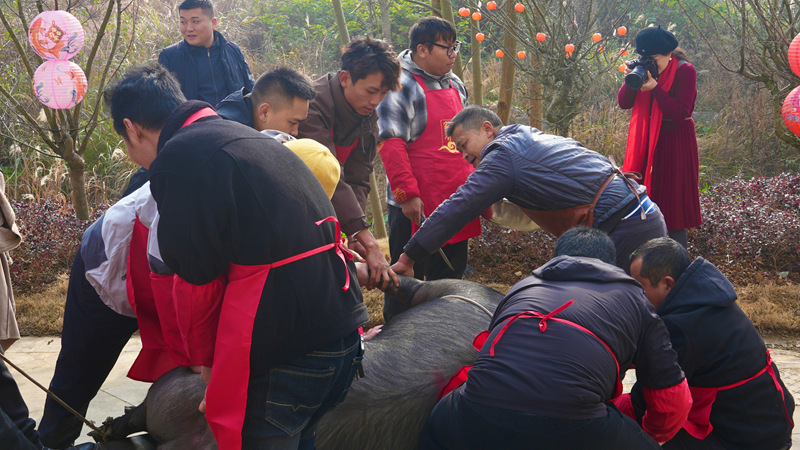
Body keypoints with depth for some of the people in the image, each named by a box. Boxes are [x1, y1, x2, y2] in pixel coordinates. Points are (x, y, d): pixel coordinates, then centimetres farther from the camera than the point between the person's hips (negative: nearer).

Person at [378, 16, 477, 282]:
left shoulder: (456, 85, 14)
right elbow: (390, 145, -18)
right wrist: (407, 195, -21)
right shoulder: (401, 87, -12)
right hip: (416, 206, -8)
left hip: (456, 202, 8)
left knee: (451, 276, 16)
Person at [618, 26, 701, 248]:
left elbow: (680, 113, -19)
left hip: (676, 143, -5)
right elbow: (623, 103, 1)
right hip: (647, 141, 5)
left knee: (674, 204, -3)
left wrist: (655, 88, -25)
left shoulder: (685, 71, -11)